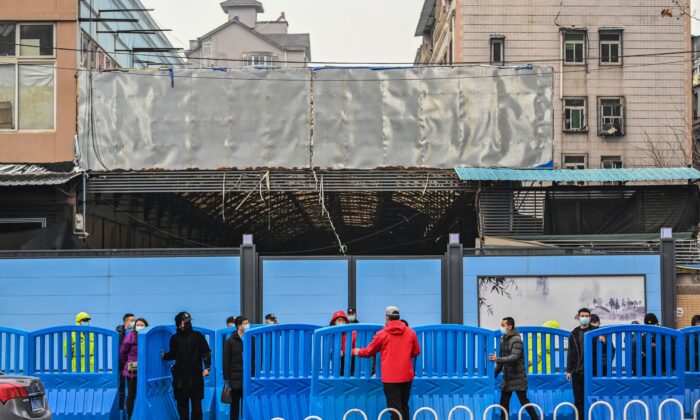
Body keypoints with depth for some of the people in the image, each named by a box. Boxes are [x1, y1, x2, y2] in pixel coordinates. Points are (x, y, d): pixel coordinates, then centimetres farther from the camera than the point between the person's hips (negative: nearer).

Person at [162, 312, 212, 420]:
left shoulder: (197, 336, 1)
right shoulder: (175, 338, 7)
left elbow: (206, 352, 1)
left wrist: (207, 367, -7)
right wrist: (164, 355, 3)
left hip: (195, 375, -2)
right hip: (180, 376, 2)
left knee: (196, 402, 0)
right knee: (182, 402, 5)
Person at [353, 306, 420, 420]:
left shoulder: (382, 334, -5)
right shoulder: (410, 332, 1)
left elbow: (369, 351, 6)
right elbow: (416, 352, 10)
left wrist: (358, 352, 26)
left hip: (390, 377, -3)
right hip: (407, 376, 3)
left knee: (395, 409, -3)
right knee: (404, 406, 16)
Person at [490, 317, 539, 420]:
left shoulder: (516, 340, -15)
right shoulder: (503, 339, 8)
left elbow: (514, 357, -27)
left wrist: (497, 359, -33)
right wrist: (495, 374, 15)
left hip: (517, 378, -7)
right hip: (507, 378, 7)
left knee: (524, 401, -3)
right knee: (504, 402, 6)